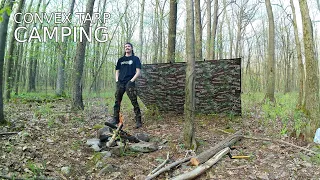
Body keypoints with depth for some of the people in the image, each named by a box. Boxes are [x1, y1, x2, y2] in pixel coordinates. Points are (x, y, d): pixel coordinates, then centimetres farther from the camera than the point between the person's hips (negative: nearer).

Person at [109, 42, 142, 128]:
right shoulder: (120, 59, 20)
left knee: (134, 102, -9)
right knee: (117, 102, 5)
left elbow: (138, 72, 0)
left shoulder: (135, 59, 8)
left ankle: (138, 121, -5)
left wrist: (131, 80, -11)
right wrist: (117, 81, 5)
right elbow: (117, 71, 20)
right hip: (120, 83, 5)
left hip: (130, 83, -4)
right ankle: (115, 119, 15)